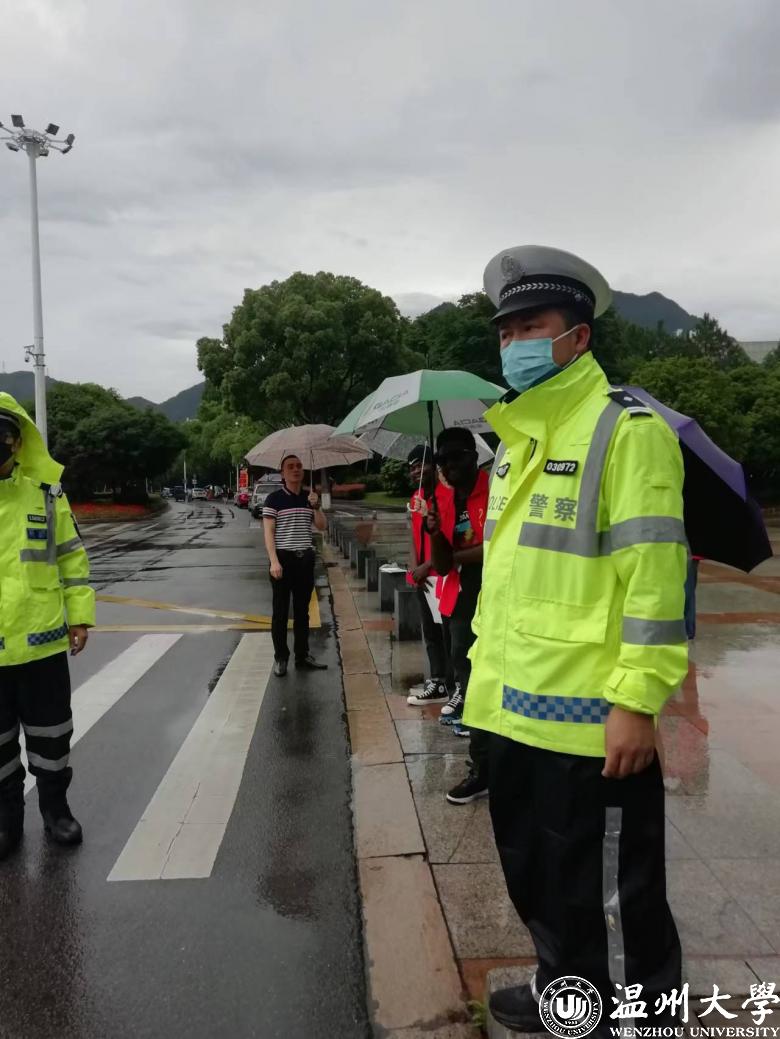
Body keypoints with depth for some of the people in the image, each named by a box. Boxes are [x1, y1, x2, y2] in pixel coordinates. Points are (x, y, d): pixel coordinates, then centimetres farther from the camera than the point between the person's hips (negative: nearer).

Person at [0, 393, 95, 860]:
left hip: (41, 640, 0)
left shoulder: (46, 493, 0)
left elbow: (73, 557, 5)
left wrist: (80, 614, 0)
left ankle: (56, 807, 34)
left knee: (51, 734, 14)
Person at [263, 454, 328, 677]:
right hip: (283, 559, -5)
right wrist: (274, 561, -18)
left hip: (305, 559, 5)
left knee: (302, 610, 12)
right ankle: (280, 658, 11)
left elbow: (322, 527, 8)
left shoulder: (309, 498, 10)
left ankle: (302, 656, 20)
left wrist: (316, 506, -8)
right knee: (281, 611, 2)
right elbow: (268, 532, -9)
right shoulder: (274, 498, -6)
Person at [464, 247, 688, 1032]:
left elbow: (653, 574, -18)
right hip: (515, 705, 9)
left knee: (608, 896, 10)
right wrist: (486, 661, 19)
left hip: (589, 713, -9)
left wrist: (637, 700, -21)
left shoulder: (625, 429, -12)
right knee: (536, 876, 24)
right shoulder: (518, 435, 14)